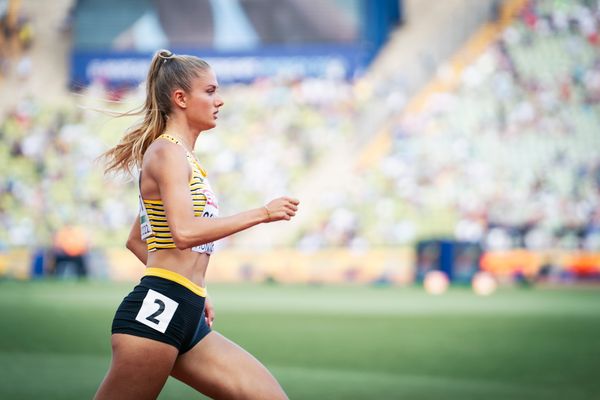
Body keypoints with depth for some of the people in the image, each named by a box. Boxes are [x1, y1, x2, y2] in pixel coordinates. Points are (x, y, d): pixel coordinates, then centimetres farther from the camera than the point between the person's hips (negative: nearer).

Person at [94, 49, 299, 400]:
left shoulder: (182, 157, 22)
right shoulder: (168, 151, -7)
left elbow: (136, 241, 28)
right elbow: (185, 232, -23)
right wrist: (263, 213, -16)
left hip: (187, 319, 10)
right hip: (158, 309, -10)